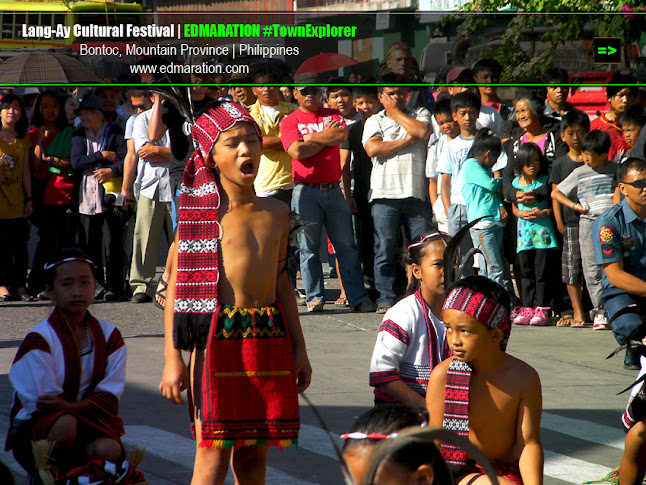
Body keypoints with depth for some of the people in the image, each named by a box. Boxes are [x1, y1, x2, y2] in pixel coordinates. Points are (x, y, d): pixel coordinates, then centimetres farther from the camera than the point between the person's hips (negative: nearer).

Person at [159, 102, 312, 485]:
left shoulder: (277, 212, 14)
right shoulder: (201, 212, -1)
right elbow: (177, 283, -2)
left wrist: (299, 348, 20)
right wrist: (173, 357, -7)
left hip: (270, 338, 5)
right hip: (218, 335, -5)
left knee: (254, 453, 8)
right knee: (214, 453, -7)